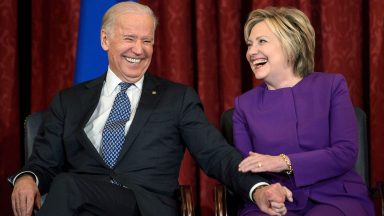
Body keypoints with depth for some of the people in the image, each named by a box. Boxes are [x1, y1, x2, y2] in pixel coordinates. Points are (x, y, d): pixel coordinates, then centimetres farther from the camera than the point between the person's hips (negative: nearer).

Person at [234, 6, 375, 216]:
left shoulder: (331, 85, 6)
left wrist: (284, 162, -14)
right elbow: (244, 170, 8)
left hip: (336, 198, 0)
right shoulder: (245, 104, 11)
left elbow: (346, 153, -4)